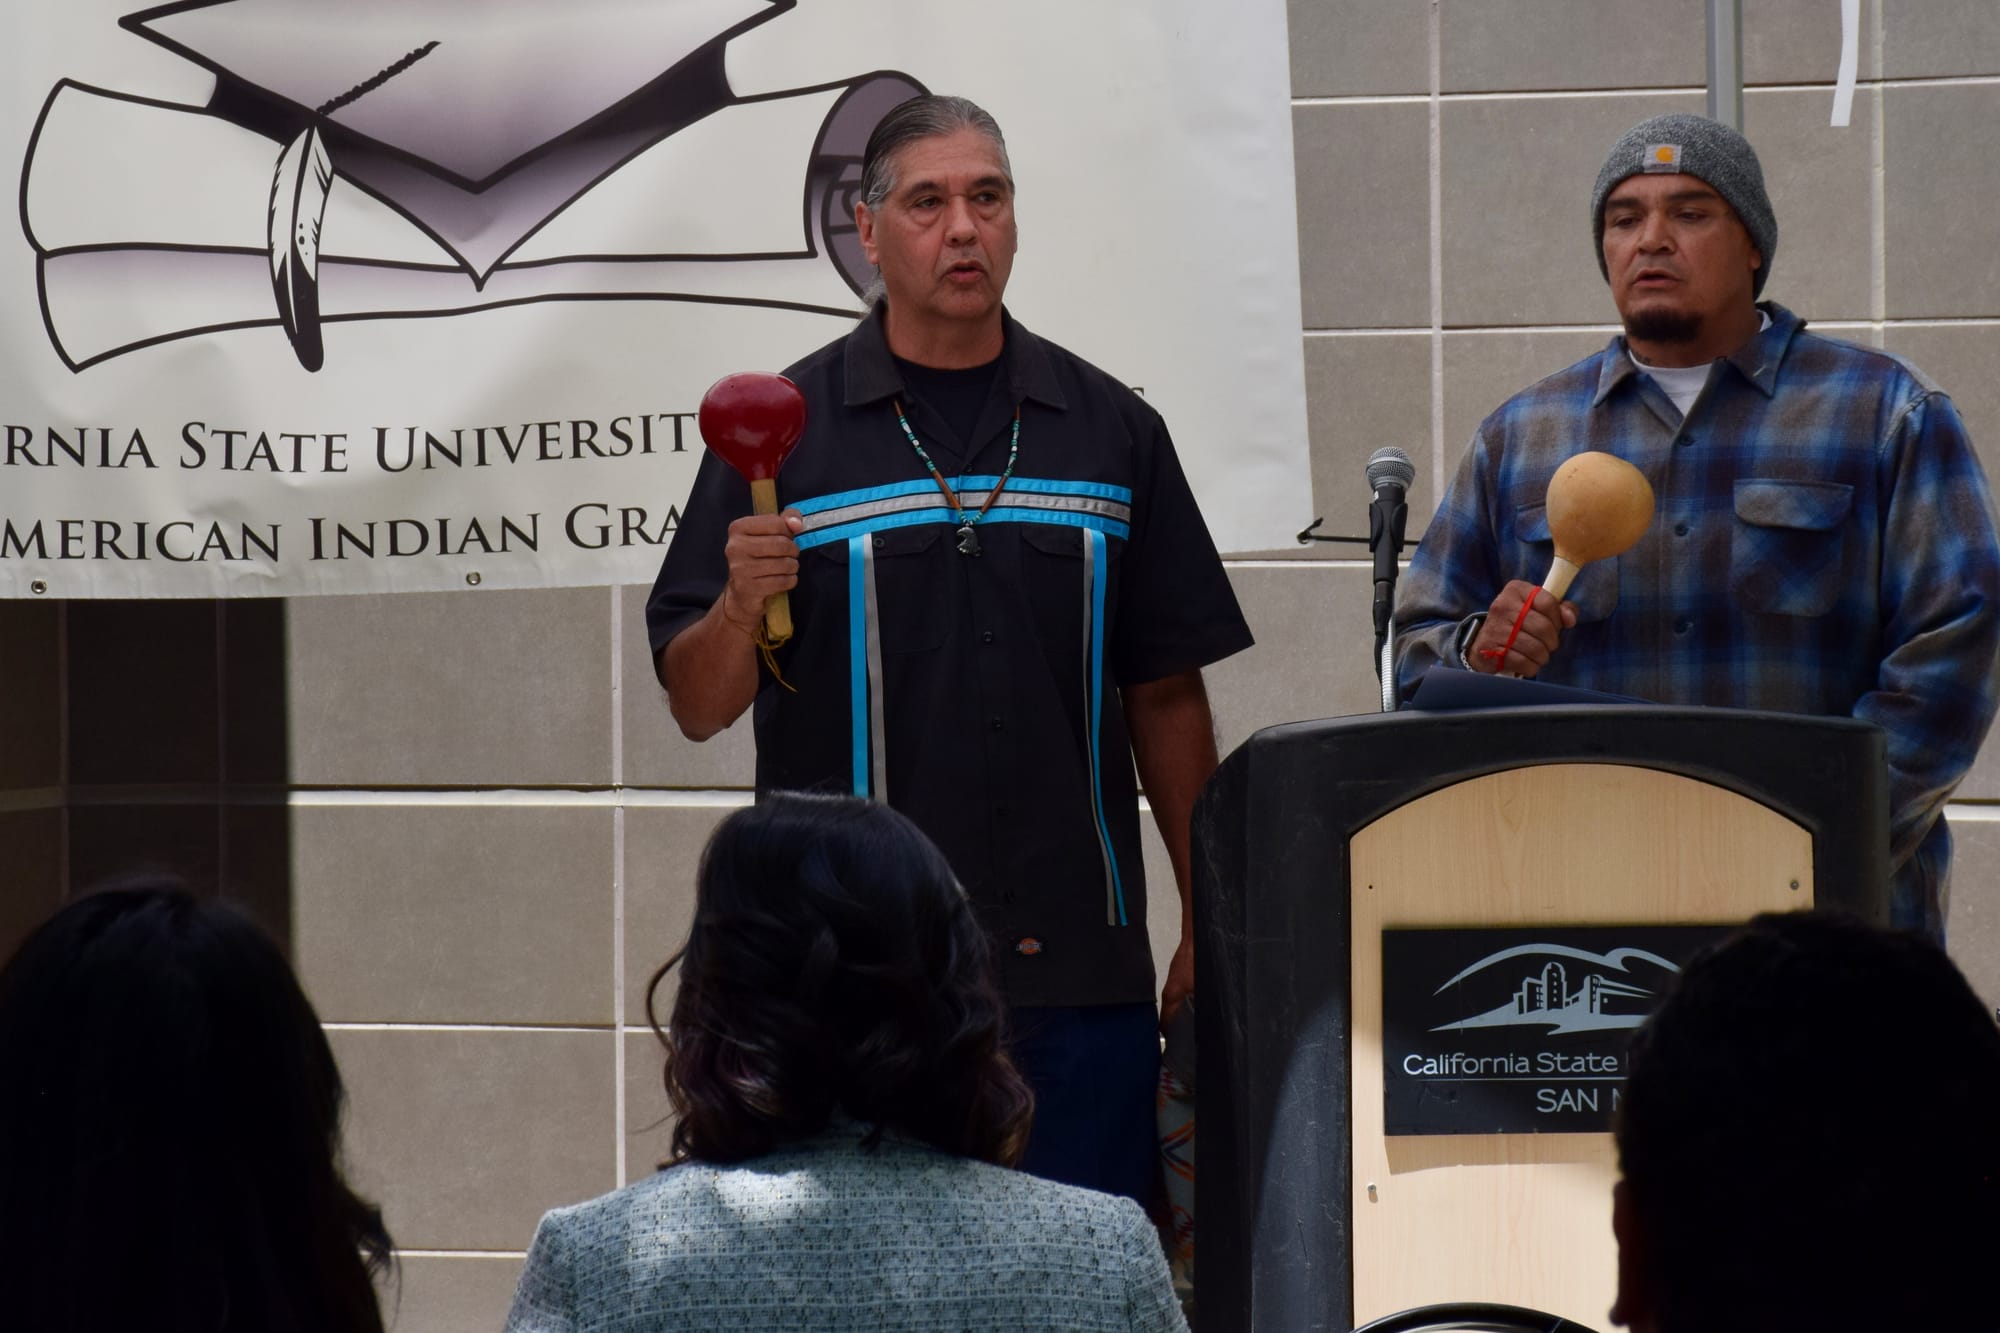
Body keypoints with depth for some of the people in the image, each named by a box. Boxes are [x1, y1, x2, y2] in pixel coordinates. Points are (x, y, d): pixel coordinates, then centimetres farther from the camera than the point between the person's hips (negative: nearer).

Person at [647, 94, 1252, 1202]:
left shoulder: (1111, 430, 10)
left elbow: (1164, 699, 12)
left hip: (1080, 975, 2)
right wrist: (743, 603, -20)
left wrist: (1208, 928, 8)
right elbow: (696, 706, 1)